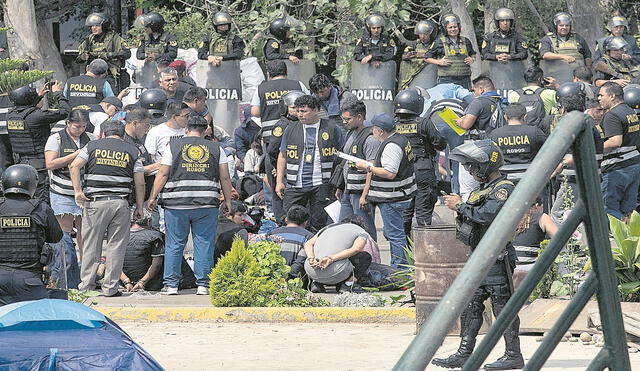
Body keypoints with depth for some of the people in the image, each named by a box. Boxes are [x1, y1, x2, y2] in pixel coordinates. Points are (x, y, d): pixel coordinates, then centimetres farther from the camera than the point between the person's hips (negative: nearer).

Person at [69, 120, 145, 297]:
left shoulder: (92, 146, 10)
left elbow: (74, 166, -4)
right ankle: (110, 287, 3)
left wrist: (77, 191, -7)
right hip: (121, 202, 0)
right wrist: (139, 207, 13)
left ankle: (86, 285, 5)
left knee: (91, 245, 5)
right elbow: (140, 183, 6)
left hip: (95, 202, 0)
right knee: (116, 246, 4)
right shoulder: (132, 151, 11)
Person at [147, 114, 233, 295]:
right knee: (204, 244, 5)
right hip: (207, 205, 0)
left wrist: (152, 197, 8)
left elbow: (163, 175, 2)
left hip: (177, 205, 0)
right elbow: (225, 178, 7)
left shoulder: (173, 146, 5)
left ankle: (171, 284, 7)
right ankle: (203, 285, 4)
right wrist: (228, 202, 14)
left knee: (174, 244, 6)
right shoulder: (215, 148, 8)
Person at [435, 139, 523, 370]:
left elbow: (488, 214, -25)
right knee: (470, 304, 8)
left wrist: (461, 206, -15)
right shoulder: (482, 189, 19)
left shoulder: (504, 189, -12)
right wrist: (457, 206, 9)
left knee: (503, 306, -6)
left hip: (497, 258, -10)